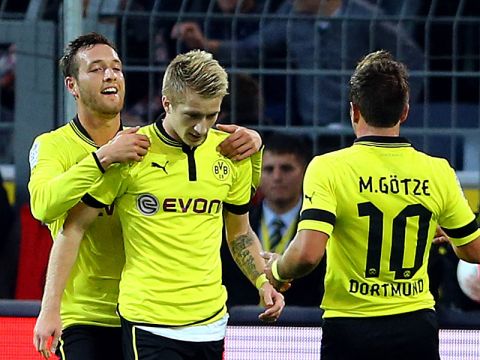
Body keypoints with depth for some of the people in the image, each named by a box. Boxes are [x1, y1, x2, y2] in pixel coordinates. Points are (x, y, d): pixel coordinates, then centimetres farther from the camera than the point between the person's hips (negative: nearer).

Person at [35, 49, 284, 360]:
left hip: (211, 321, 5)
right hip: (149, 323, -5)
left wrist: (262, 281, 3)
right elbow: (74, 227, -3)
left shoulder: (232, 155, 7)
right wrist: (50, 308, -8)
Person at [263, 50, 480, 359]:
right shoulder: (438, 172, -1)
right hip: (417, 328, 2)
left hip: (350, 328, -2)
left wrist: (277, 271, 0)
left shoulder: (328, 168, -11)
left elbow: (307, 253, -21)